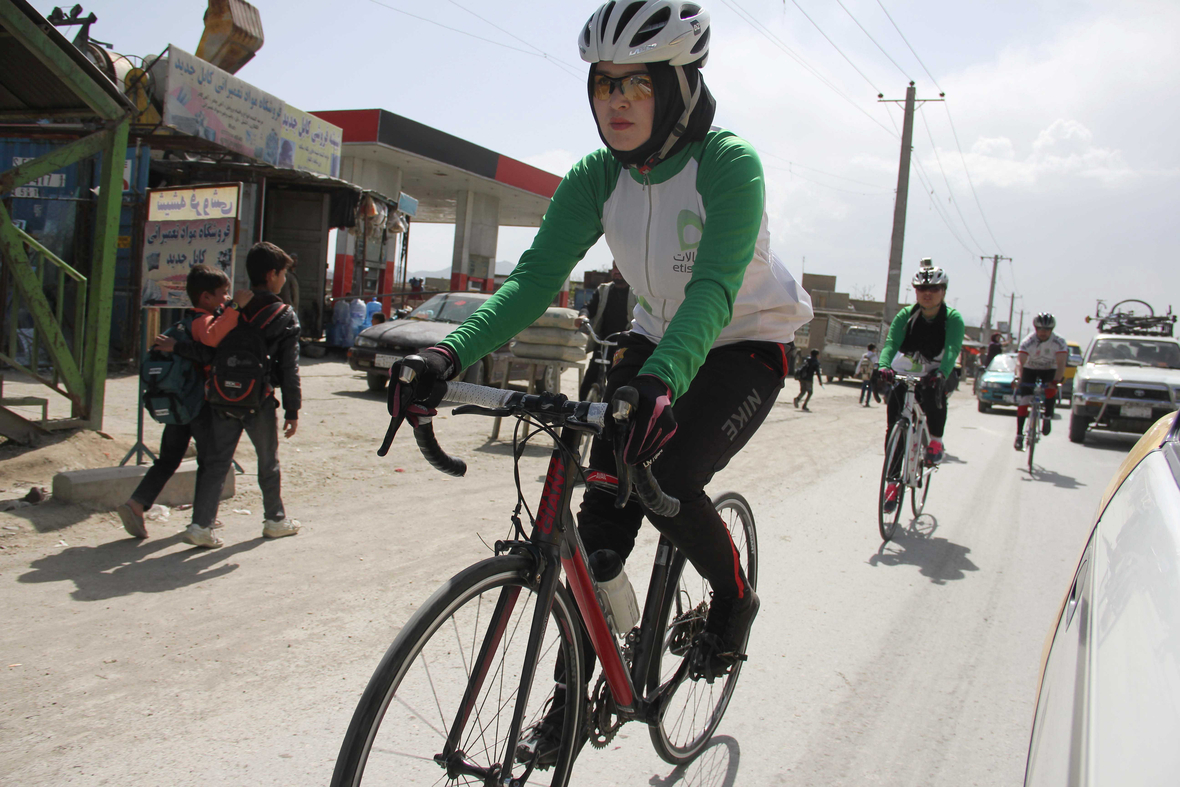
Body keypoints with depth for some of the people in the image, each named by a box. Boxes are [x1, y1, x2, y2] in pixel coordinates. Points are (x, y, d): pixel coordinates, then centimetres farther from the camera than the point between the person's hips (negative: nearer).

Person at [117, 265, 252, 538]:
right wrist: (235, 308, -43)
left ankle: (136, 503, 2)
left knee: (168, 459, 12)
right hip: (202, 403, -8)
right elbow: (212, 337, -40)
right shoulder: (203, 320, -17)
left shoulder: (193, 319, 13)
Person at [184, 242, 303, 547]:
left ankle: (201, 524, 1)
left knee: (217, 461, 7)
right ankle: (275, 520, 27)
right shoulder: (285, 316, -5)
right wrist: (292, 411, -2)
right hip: (260, 402, -3)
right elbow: (289, 369, -6)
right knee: (268, 462, 13)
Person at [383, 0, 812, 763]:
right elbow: (536, 276, -19)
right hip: (658, 336, 5)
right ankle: (577, 686, 9)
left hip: (749, 342, -4)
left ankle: (735, 601, 8)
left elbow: (715, 288, -38)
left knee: (669, 479, -25)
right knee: (603, 500, -6)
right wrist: (450, 353, -34)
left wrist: (663, 380, -57)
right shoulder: (597, 177, -11)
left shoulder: (730, 165, -25)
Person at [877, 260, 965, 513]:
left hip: (935, 376, -1)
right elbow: (891, 343, -20)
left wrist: (941, 373, -47)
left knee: (934, 395, -35)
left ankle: (936, 440, -7)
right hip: (904, 376, 2)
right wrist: (883, 366, -41)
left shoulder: (953, 318, -11)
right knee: (894, 427, -8)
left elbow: (952, 350, -27)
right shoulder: (905, 315, -7)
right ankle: (892, 481, 4)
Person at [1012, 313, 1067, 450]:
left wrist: (1056, 381, -46)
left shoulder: (1058, 342, -23)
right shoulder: (1028, 341, -25)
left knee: (1051, 390, -31)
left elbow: (1061, 364, -31)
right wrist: (1018, 378, -53)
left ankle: (1047, 417, -6)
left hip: (1049, 370, 0)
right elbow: (1020, 361, -35)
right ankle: (1019, 435, -9)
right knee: (1023, 400, -12)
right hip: (1030, 369, 0)